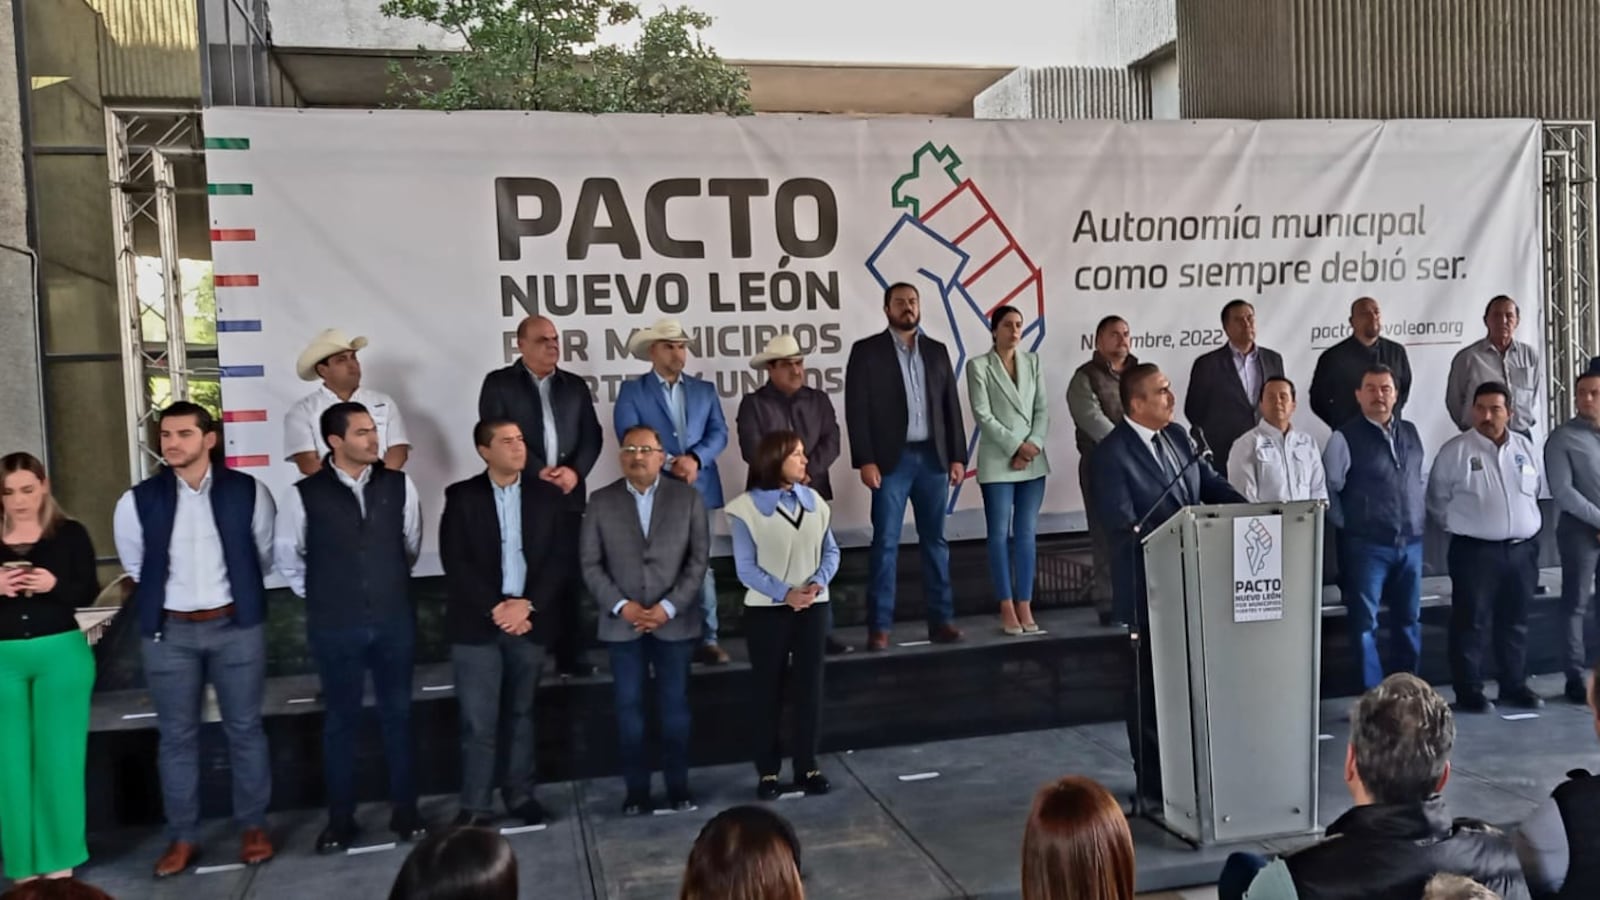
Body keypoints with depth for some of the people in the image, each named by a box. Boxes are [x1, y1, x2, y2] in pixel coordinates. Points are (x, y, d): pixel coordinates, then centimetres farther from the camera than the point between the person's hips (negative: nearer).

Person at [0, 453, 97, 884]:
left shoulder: (70, 533, 0)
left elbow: (89, 592, -1)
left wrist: (54, 585, -20)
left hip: (61, 654, -1)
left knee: (59, 757, 4)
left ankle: (61, 860, 16)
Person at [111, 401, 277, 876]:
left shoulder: (248, 492, -6)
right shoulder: (138, 501, -5)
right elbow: (136, 567, 9)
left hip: (236, 626, 0)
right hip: (169, 631, 1)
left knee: (244, 729, 8)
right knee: (177, 736, 9)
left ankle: (253, 827, 22)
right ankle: (183, 837, 22)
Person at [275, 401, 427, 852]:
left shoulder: (399, 485, -2)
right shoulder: (304, 494, -8)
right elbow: (288, 557, 5)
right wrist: (319, 596, 8)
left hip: (395, 620, 2)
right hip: (335, 626, -1)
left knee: (398, 715, 11)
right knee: (341, 720, 11)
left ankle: (404, 809, 24)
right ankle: (340, 817, 24)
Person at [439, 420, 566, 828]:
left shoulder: (548, 495, 5)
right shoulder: (461, 497, 0)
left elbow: (561, 558, 0)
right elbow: (455, 563, -6)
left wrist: (527, 604, -11)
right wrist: (495, 608, -13)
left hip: (529, 620, 2)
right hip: (477, 623, -2)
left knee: (521, 714, 13)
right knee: (478, 720, -1)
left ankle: (521, 794, 24)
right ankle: (476, 805, 9)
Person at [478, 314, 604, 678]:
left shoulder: (576, 385, 14)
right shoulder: (499, 383, 3)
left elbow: (592, 436, 8)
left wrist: (576, 471, -10)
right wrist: (537, 471, -15)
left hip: (567, 495, 3)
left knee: (568, 576, 5)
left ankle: (571, 654, 12)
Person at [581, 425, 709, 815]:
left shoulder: (688, 498, 1)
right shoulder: (601, 501, 2)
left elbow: (698, 560, -2)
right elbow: (591, 565, 0)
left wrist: (668, 607, -11)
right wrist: (621, 605, -12)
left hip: (675, 621, 0)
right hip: (622, 623, 1)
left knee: (675, 706, 7)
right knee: (629, 708, 6)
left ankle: (678, 785, 19)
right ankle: (636, 789, 16)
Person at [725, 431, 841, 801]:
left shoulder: (814, 500, 3)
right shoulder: (747, 508, -10)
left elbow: (831, 551, 5)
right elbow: (746, 568, -10)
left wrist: (817, 583, -13)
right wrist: (784, 593, -20)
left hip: (812, 606, 3)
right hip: (767, 609, -3)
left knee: (809, 686, 8)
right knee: (767, 689, 6)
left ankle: (807, 766, 20)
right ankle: (768, 771, 17)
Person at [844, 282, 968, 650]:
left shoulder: (937, 351, 12)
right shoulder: (866, 351, 1)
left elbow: (951, 407, 12)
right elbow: (857, 410, -5)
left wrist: (957, 456, 5)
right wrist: (866, 461, -13)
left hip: (933, 457, 4)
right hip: (891, 459, -4)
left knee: (935, 540, 8)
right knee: (885, 543, -3)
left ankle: (940, 619, 16)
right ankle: (879, 626, 1)